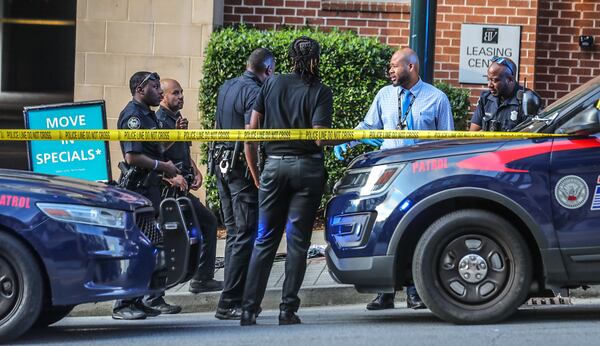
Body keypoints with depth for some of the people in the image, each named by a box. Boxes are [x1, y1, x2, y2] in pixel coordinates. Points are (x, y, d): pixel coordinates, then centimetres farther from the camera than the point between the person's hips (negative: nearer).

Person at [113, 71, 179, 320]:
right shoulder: (133, 115, -13)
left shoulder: (147, 115, 20)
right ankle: (123, 305, -10)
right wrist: (162, 166, -14)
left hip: (150, 186, 10)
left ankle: (136, 301, 16)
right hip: (138, 186, -10)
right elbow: (132, 157, -21)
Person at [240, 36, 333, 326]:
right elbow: (319, 138, -13)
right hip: (307, 167, -2)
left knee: (264, 240, 8)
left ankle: (249, 309, 2)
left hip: (274, 165, 2)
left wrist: (254, 172, 10)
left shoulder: (272, 84, 6)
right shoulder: (320, 92, -3)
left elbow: (251, 131, 3)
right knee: (297, 241, 4)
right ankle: (288, 309, 3)